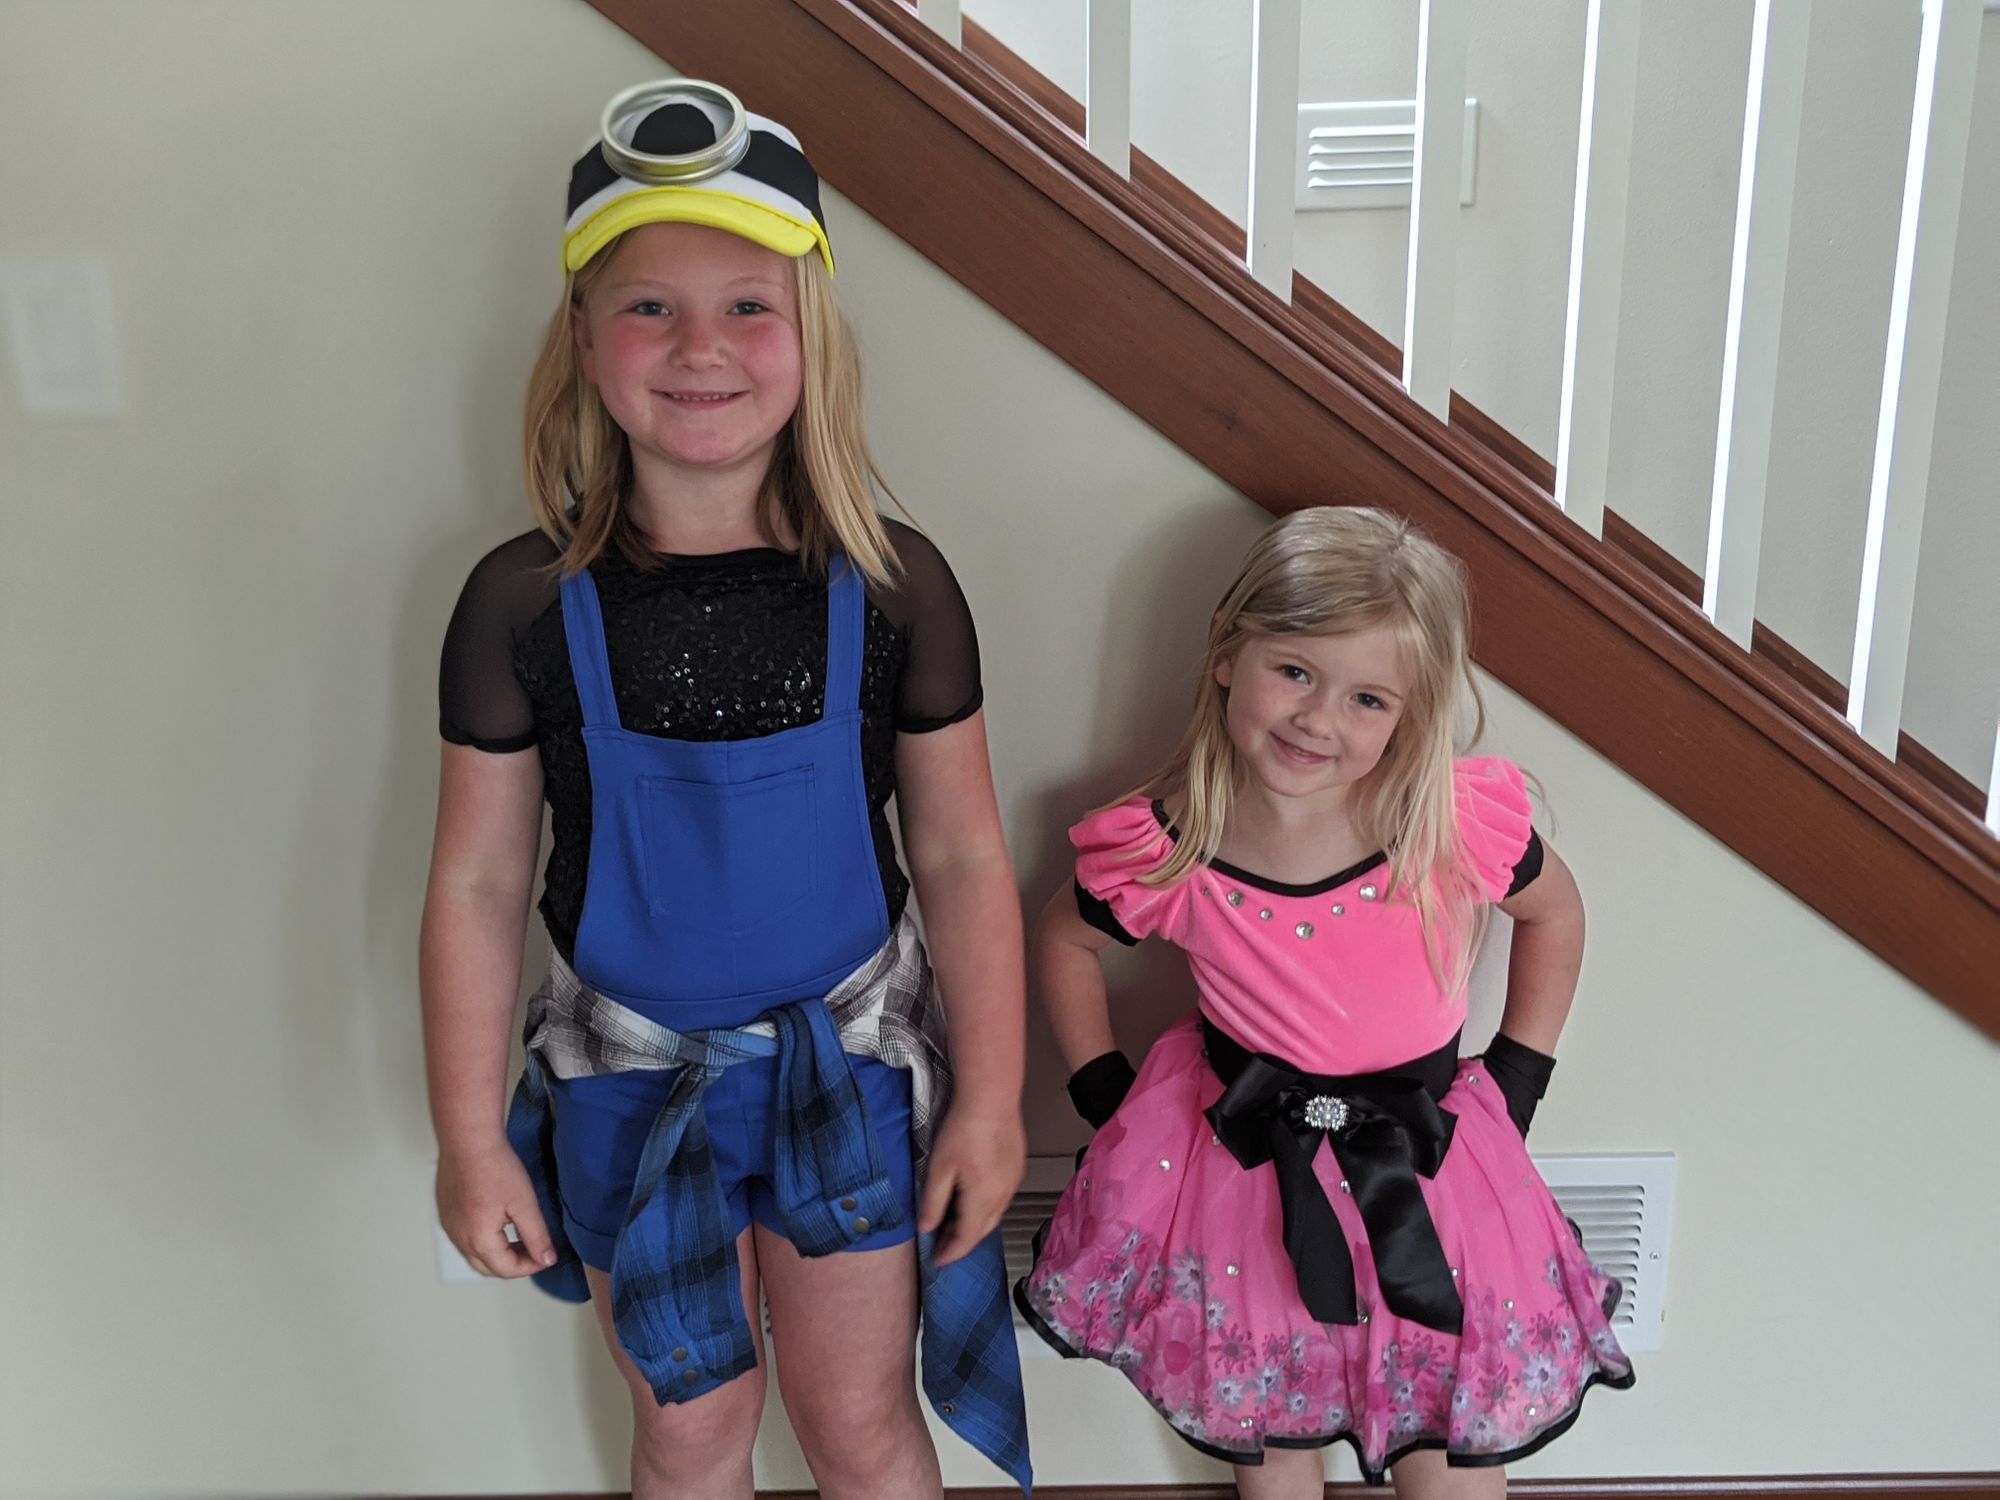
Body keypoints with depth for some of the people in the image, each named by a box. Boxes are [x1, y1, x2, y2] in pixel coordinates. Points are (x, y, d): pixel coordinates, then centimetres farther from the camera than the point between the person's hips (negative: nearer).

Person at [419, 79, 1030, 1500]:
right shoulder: (523, 603, -13)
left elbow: (964, 861, -7)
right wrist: (469, 1141, -2)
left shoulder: (892, 586, -13)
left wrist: (990, 1101, -4)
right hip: (631, 1078, 1)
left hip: (846, 1062, 0)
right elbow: (478, 884, -6)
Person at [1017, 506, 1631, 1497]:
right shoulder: (1167, 854, -18)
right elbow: (1063, 942, 3)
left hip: (1422, 1160, 0)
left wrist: (1515, 1081, 2)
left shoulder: (1463, 825, -19)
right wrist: (1105, 1094, 0)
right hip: (1243, 1148, 0)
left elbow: (1553, 915, 3)